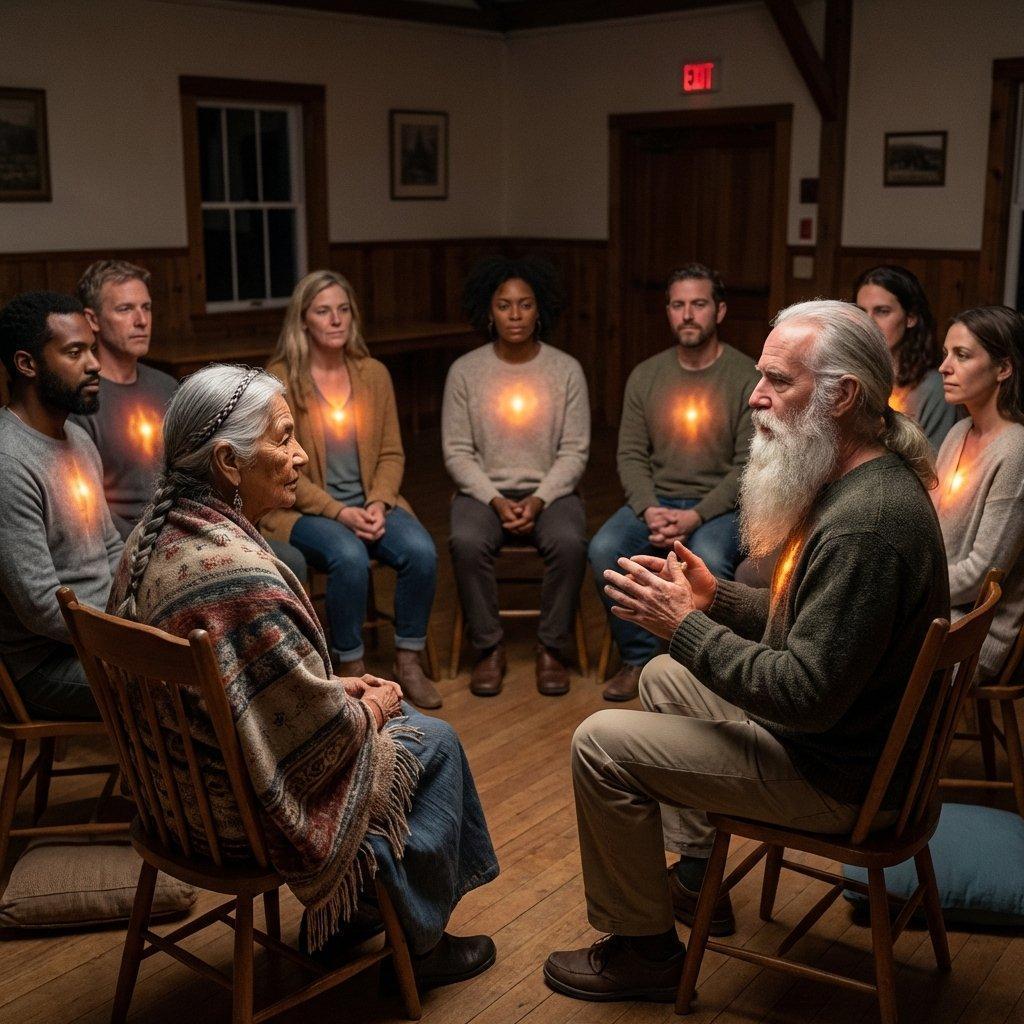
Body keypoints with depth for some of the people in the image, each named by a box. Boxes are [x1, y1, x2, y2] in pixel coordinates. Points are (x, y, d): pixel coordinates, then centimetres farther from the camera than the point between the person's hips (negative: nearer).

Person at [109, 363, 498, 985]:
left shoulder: (156, 536, -2)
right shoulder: (238, 575, -33)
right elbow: (322, 730, -24)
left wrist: (338, 689, 9)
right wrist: (368, 710, -3)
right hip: (242, 812, -9)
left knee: (391, 714, 22)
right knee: (434, 743, 7)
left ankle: (343, 914, 33)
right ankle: (418, 944, 25)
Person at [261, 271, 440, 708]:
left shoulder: (374, 374, 7)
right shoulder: (278, 380, -6)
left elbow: (391, 454, 8)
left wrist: (378, 503, -11)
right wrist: (338, 512, -18)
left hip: (369, 503, 4)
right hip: (302, 509, -4)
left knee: (421, 550, -25)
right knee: (350, 556, -34)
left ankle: (408, 662, -6)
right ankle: (351, 670, -14)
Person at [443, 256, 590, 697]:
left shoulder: (566, 370, 0)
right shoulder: (465, 370, -1)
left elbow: (574, 451, -2)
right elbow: (457, 451, -2)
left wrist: (538, 501, -16)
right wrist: (496, 501, -15)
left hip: (550, 490, 0)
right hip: (484, 490, 0)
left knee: (569, 542, -32)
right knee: (466, 541, -32)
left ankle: (552, 648, -12)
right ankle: (489, 648, -13)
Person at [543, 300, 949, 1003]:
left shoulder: (863, 525, -31)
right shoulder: (862, 482, 4)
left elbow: (808, 696, -31)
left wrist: (685, 625, -23)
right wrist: (717, 596, 1)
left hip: (837, 777, -11)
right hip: (839, 730, 11)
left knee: (602, 745, -11)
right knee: (664, 677, 25)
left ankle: (644, 950, 9)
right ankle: (697, 880, 32)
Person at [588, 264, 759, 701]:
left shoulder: (748, 378, -5)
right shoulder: (645, 376, 7)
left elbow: (748, 466, -9)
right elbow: (631, 455, 4)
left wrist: (696, 517, -21)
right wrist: (649, 510, -15)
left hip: (719, 505, -3)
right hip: (655, 499, 4)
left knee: (708, 561, -35)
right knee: (604, 550, -25)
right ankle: (639, 658, -5)